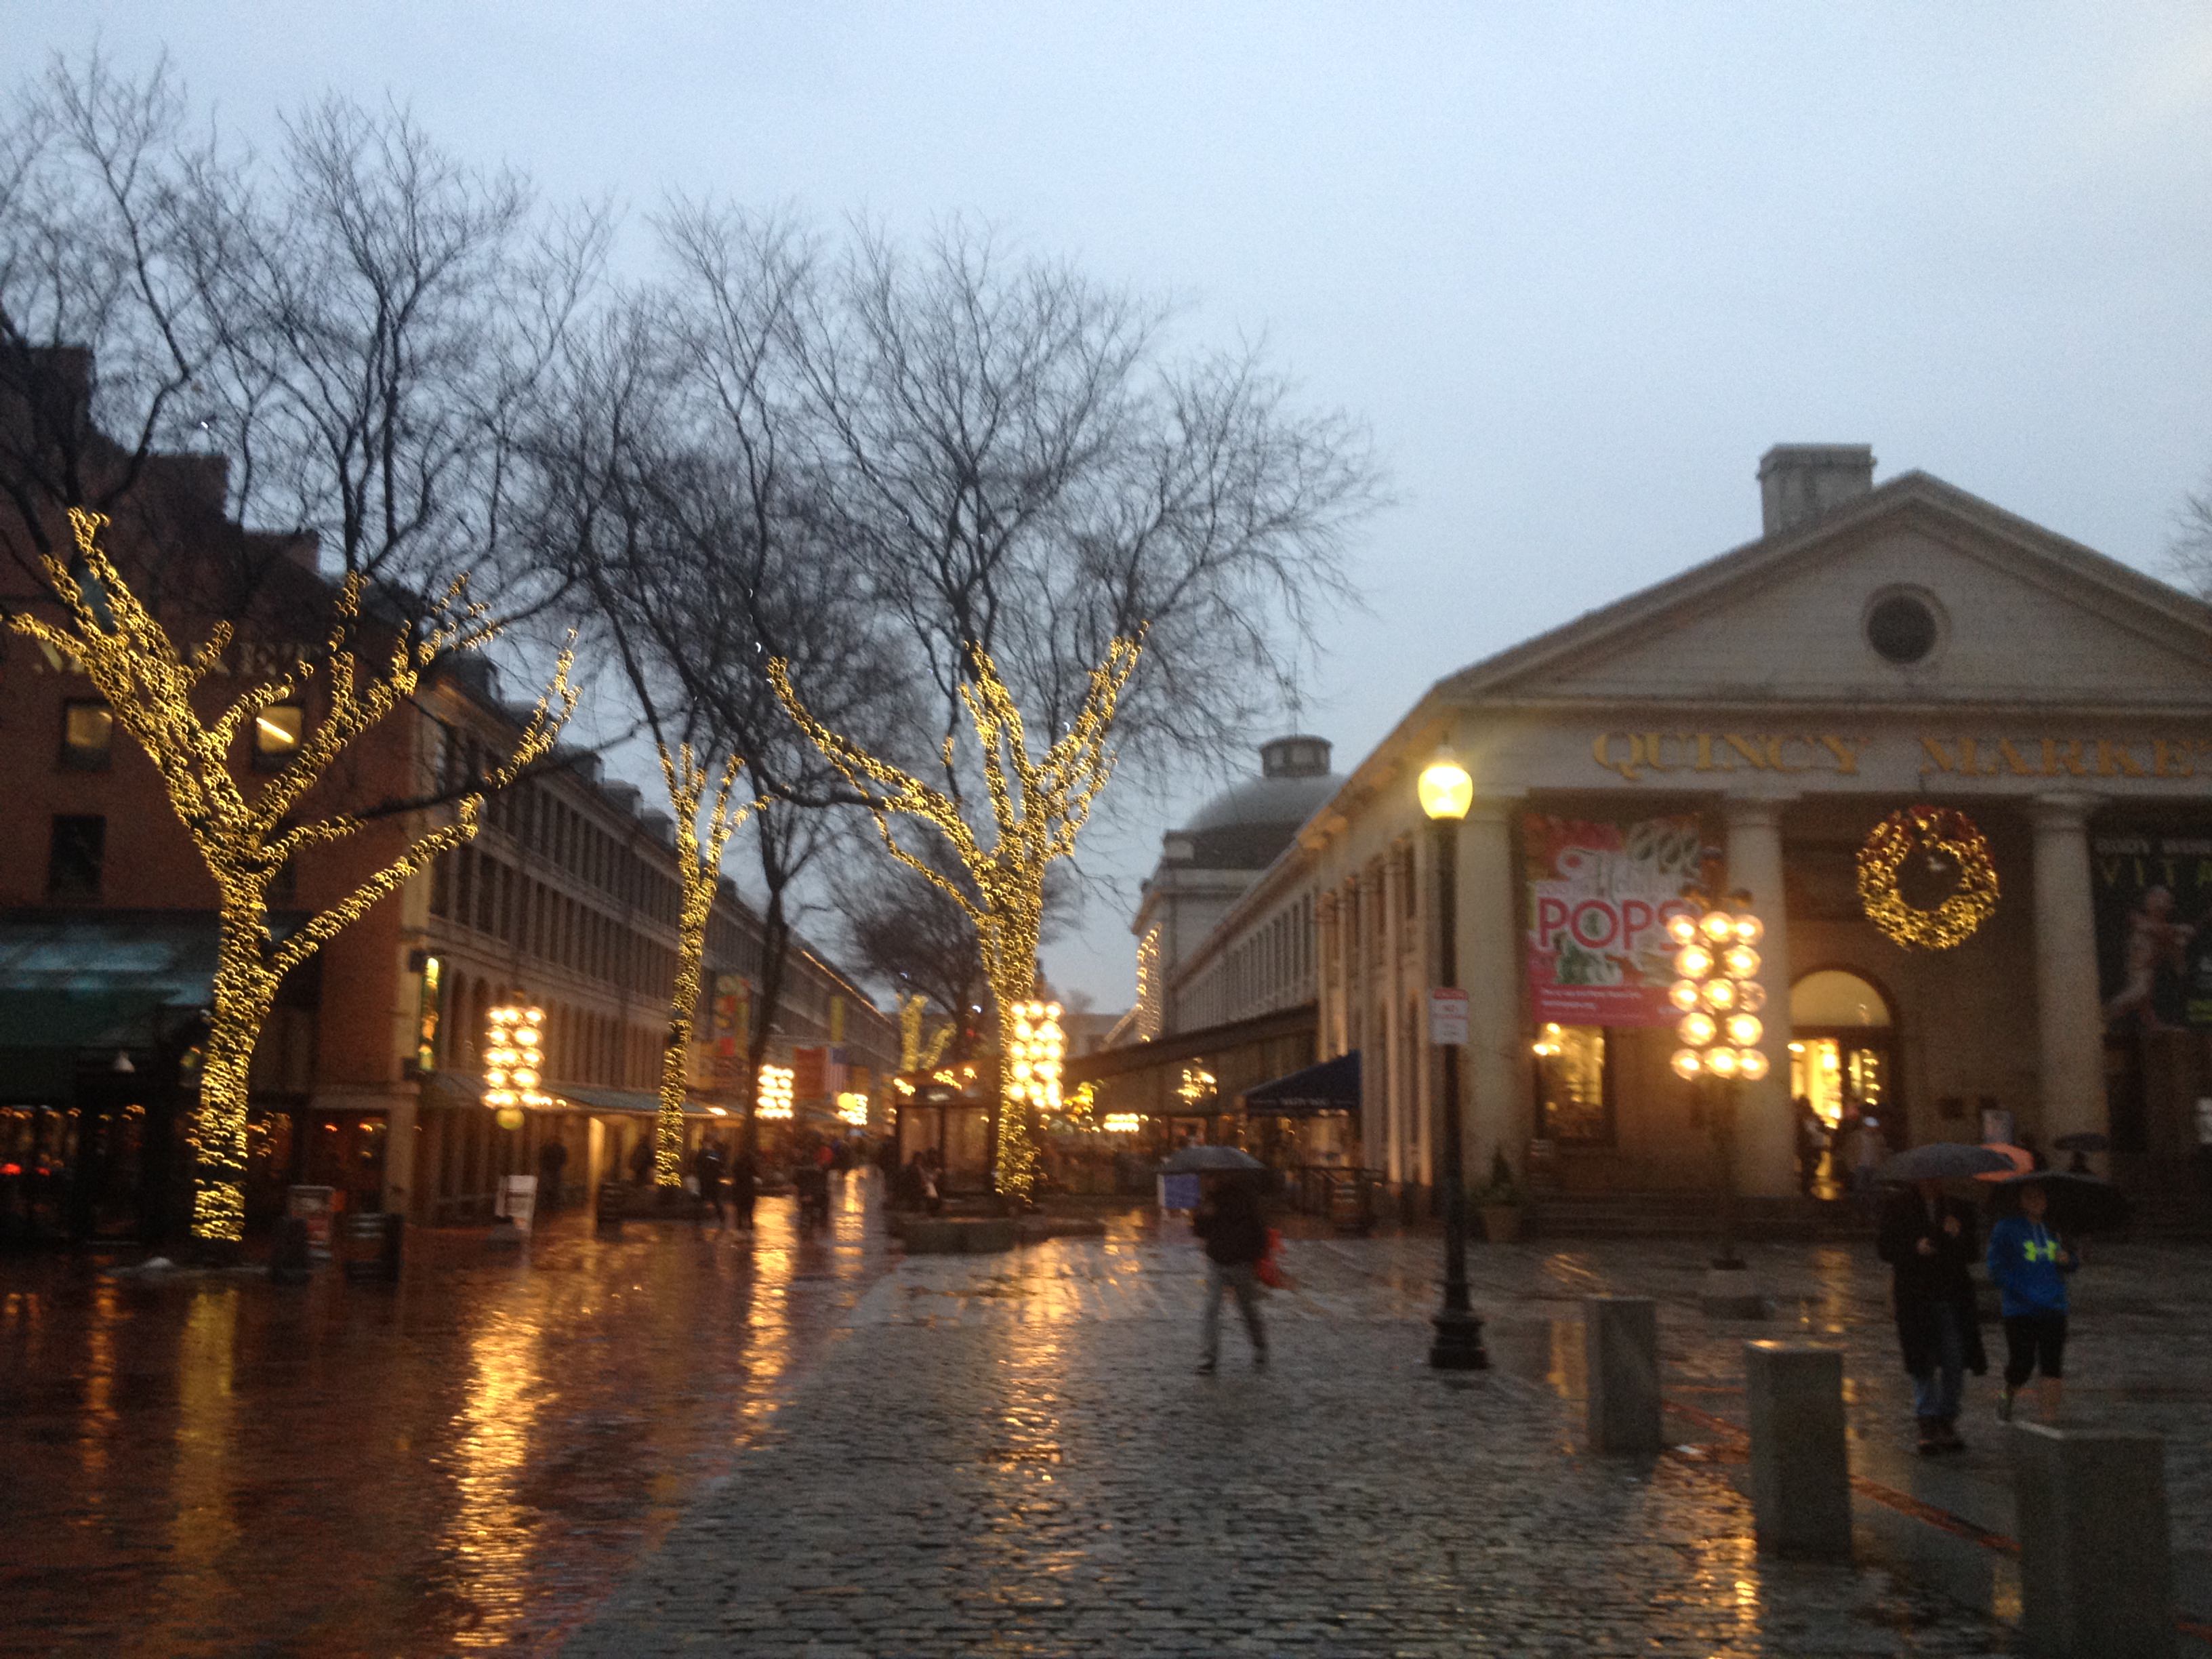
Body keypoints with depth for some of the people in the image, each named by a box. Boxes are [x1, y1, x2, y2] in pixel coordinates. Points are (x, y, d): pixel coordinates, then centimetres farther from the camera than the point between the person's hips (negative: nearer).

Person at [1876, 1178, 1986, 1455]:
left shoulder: (1958, 1207, 6)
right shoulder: (1899, 1204, 1)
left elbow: (1971, 1253, 6)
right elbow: (1885, 1246, 1)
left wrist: (1957, 1236, -14)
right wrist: (1915, 1248, -17)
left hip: (1952, 1297, 2)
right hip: (1914, 1298, -2)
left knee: (1955, 1362, -1)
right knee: (1922, 1362, -2)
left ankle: (1947, 1421, 13)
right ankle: (1927, 1425, 1)